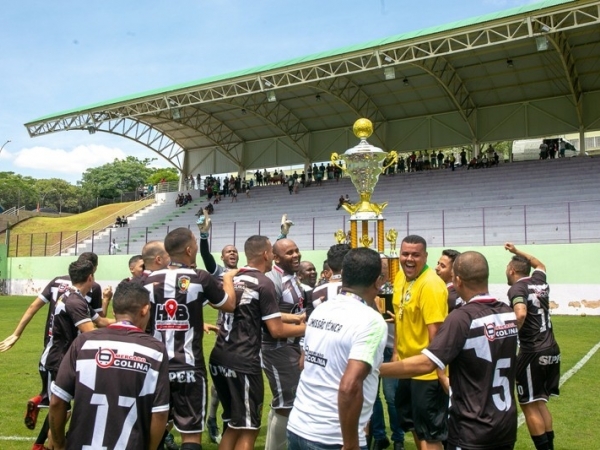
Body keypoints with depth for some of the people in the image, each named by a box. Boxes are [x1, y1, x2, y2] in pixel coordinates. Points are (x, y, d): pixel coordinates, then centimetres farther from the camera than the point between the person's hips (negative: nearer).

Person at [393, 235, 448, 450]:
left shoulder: (431, 285, -22)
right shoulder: (400, 277, 5)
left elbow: (435, 330, -25)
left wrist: (441, 372, -25)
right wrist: (397, 351, 16)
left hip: (427, 370, -9)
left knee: (430, 432, 5)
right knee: (412, 422, 24)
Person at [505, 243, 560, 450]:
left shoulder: (517, 288, -11)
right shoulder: (539, 282, 10)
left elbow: (521, 314, -31)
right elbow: (539, 264, 34)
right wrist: (517, 251, 38)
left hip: (533, 353, -8)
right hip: (552, 350, 8)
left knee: (529, 406, 4)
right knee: (540, 403, 20)